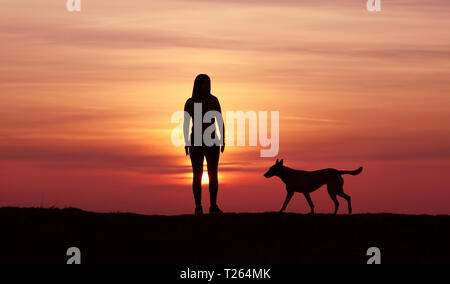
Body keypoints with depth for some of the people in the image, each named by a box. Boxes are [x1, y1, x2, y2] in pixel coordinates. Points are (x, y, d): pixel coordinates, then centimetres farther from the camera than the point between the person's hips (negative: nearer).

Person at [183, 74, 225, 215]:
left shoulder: (214, 100, 4)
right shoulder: (190, 102, 1)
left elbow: (220, 121, 6)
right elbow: (186, 124, 2)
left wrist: (223, 140, 0)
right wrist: (186, 143, -6)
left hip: (212, 141, 2)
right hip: (196, 141, -1)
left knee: (213, 174, -2)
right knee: (197, 175, -3)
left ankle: (213, 206, 5)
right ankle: (198, 207, 2)